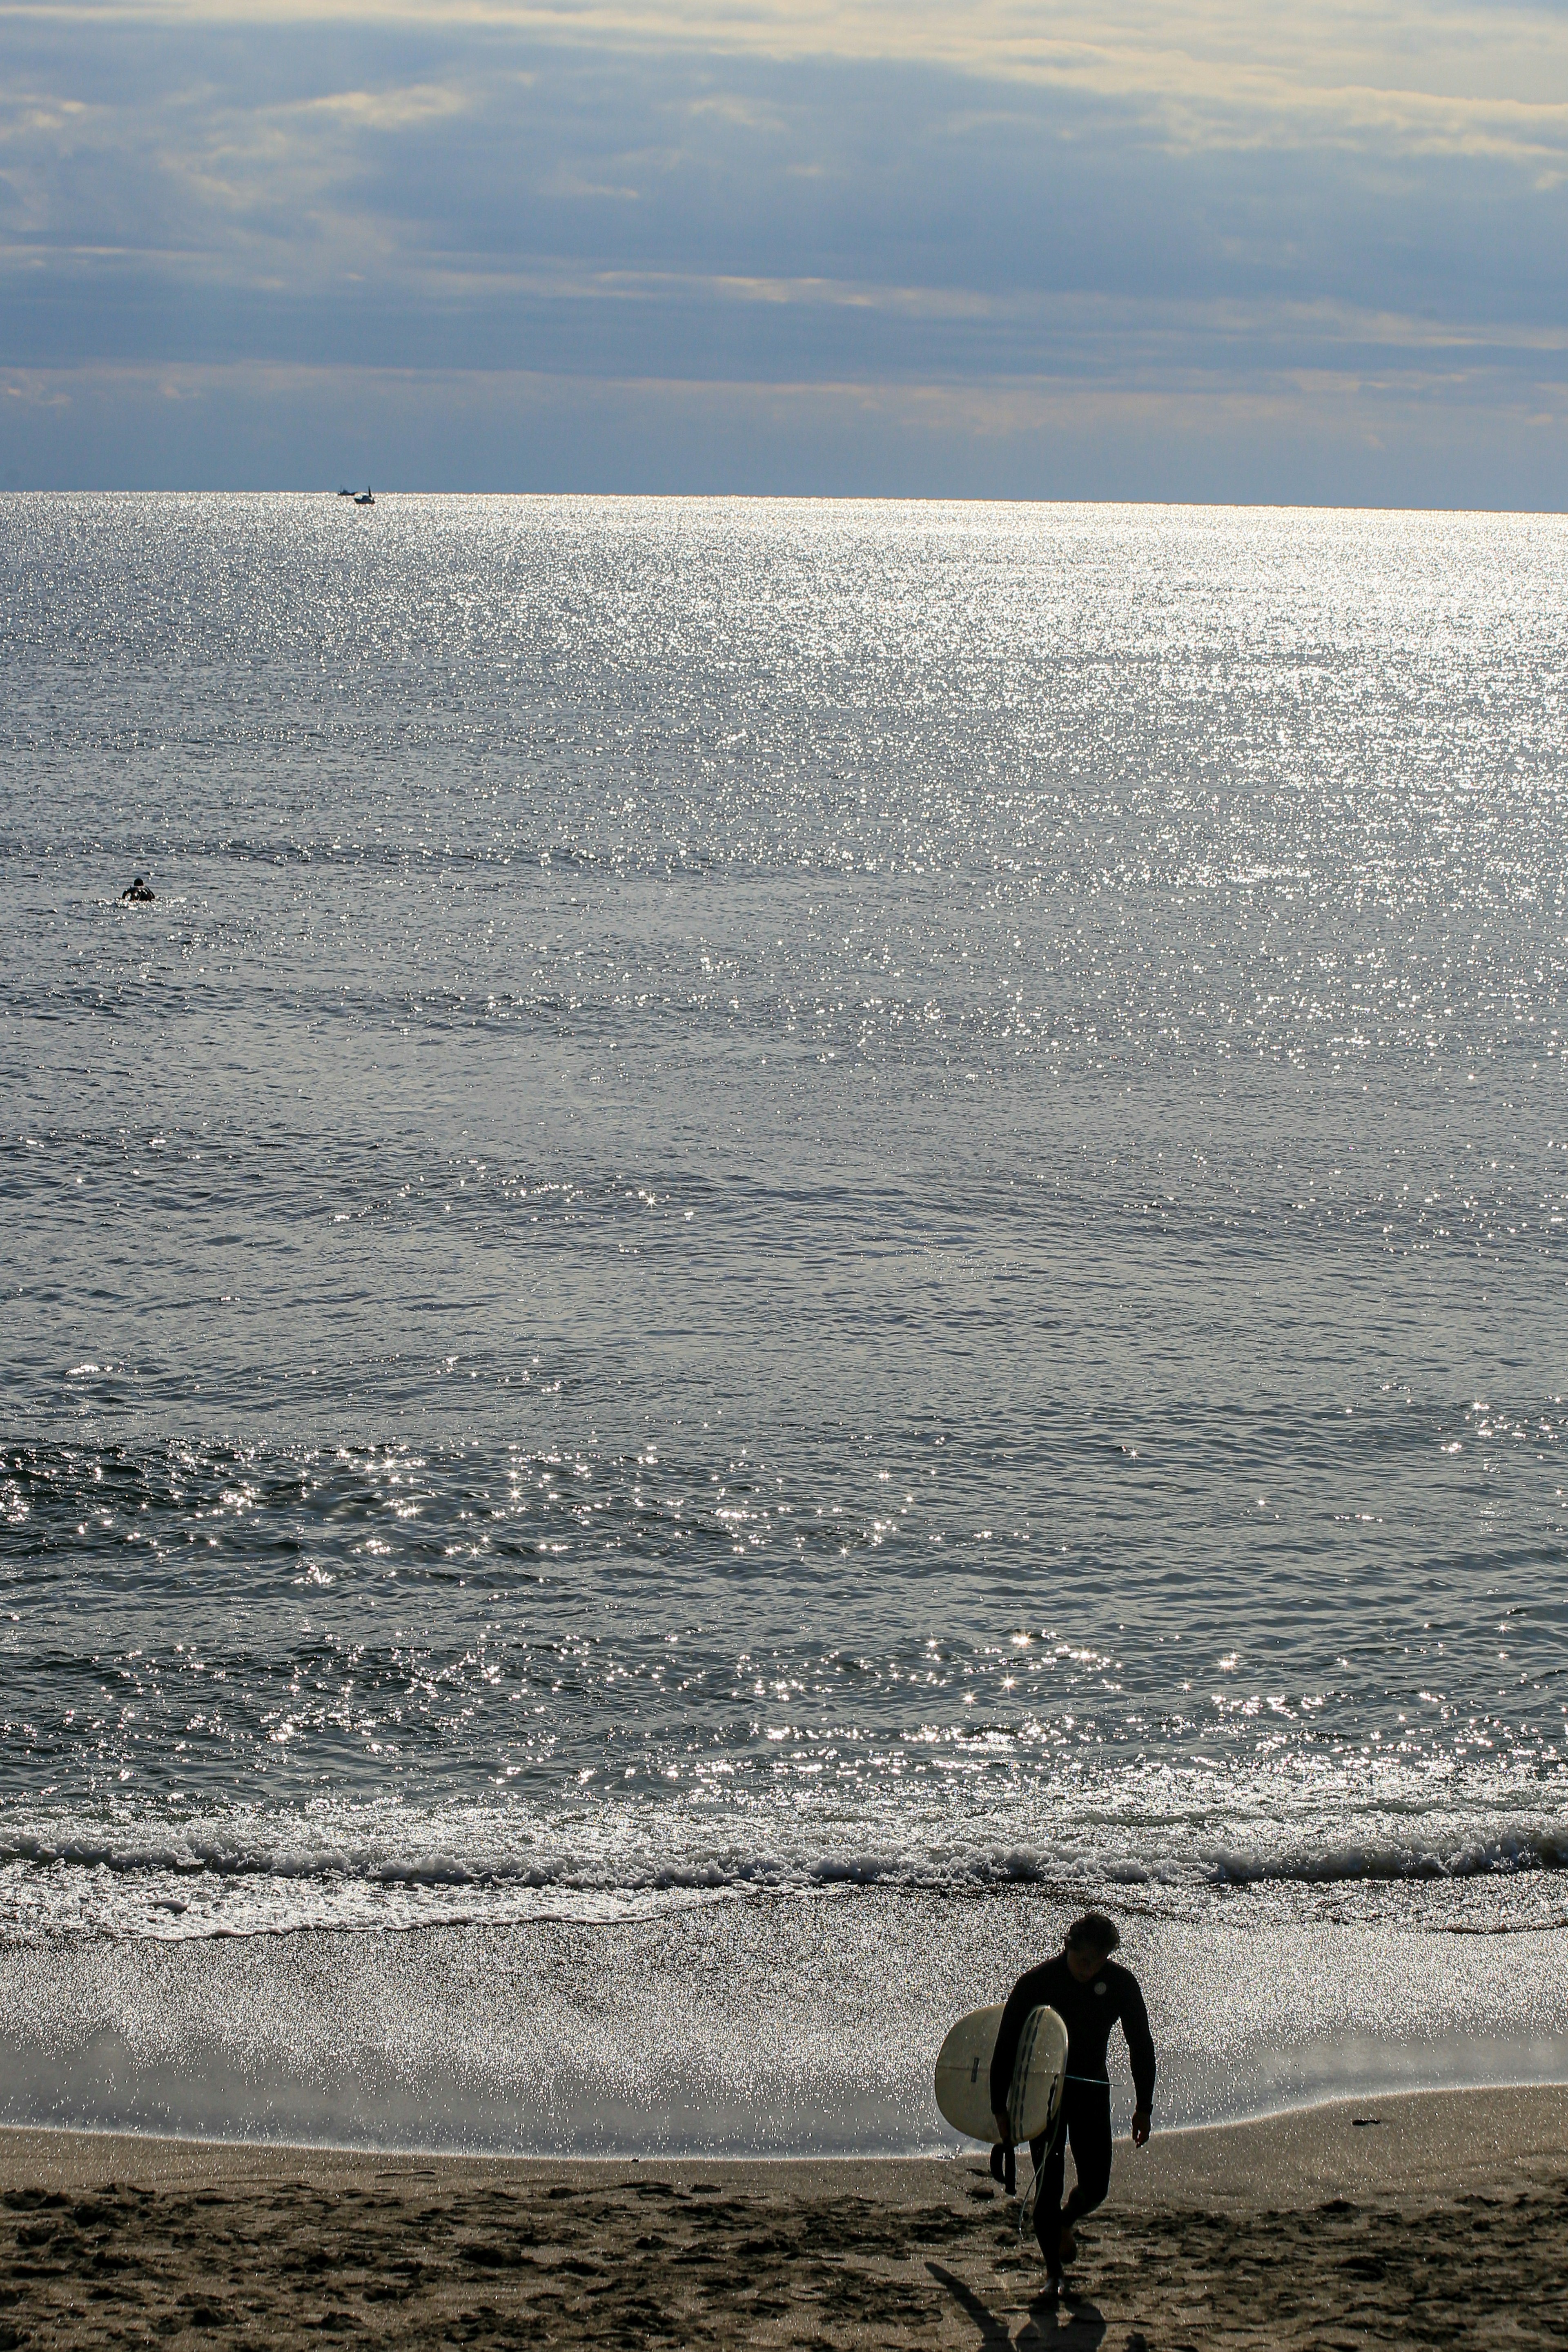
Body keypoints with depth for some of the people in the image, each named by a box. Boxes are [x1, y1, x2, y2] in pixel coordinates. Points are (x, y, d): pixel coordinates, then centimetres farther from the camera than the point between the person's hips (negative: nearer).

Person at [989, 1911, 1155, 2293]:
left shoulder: (1121, 1983, -10)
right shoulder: (1036, 1982, -17)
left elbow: (1141, 2046, 2)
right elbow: (1006, 2046, -9)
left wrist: (1144, 2107, 0)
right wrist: (1000, 2108, -11)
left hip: (1091, 2090, 2)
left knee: (1095, 2188, -1)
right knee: (1048, 2185, -9)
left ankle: (1066, 2220, 35)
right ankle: (1053, 2271, 6)